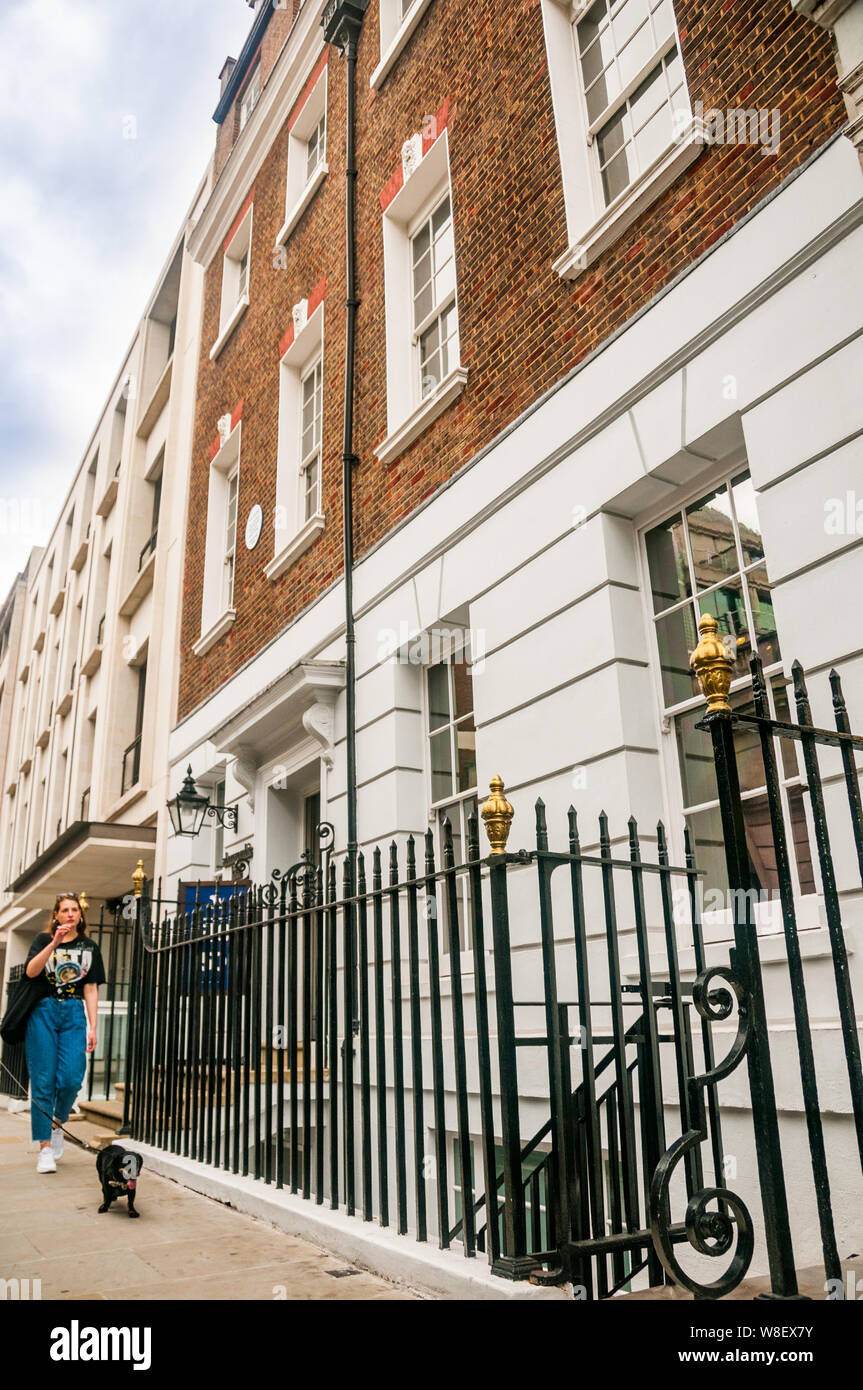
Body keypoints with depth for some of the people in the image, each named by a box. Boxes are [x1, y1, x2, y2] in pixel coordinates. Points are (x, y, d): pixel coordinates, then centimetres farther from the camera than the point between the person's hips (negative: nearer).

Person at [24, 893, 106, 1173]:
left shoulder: (89, 947, 12)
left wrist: (93, 1027, 3)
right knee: (43, 1080, -3)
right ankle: (45, 1148, 4)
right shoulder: (44, 939, 8)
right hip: (43, 1011, -1)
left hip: (74, 1014, 1)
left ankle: (58, 1124, 20)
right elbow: (31, 971, -10)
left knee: (71, 1078, -9)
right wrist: (55, 943, -20)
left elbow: (91, 989, 9)